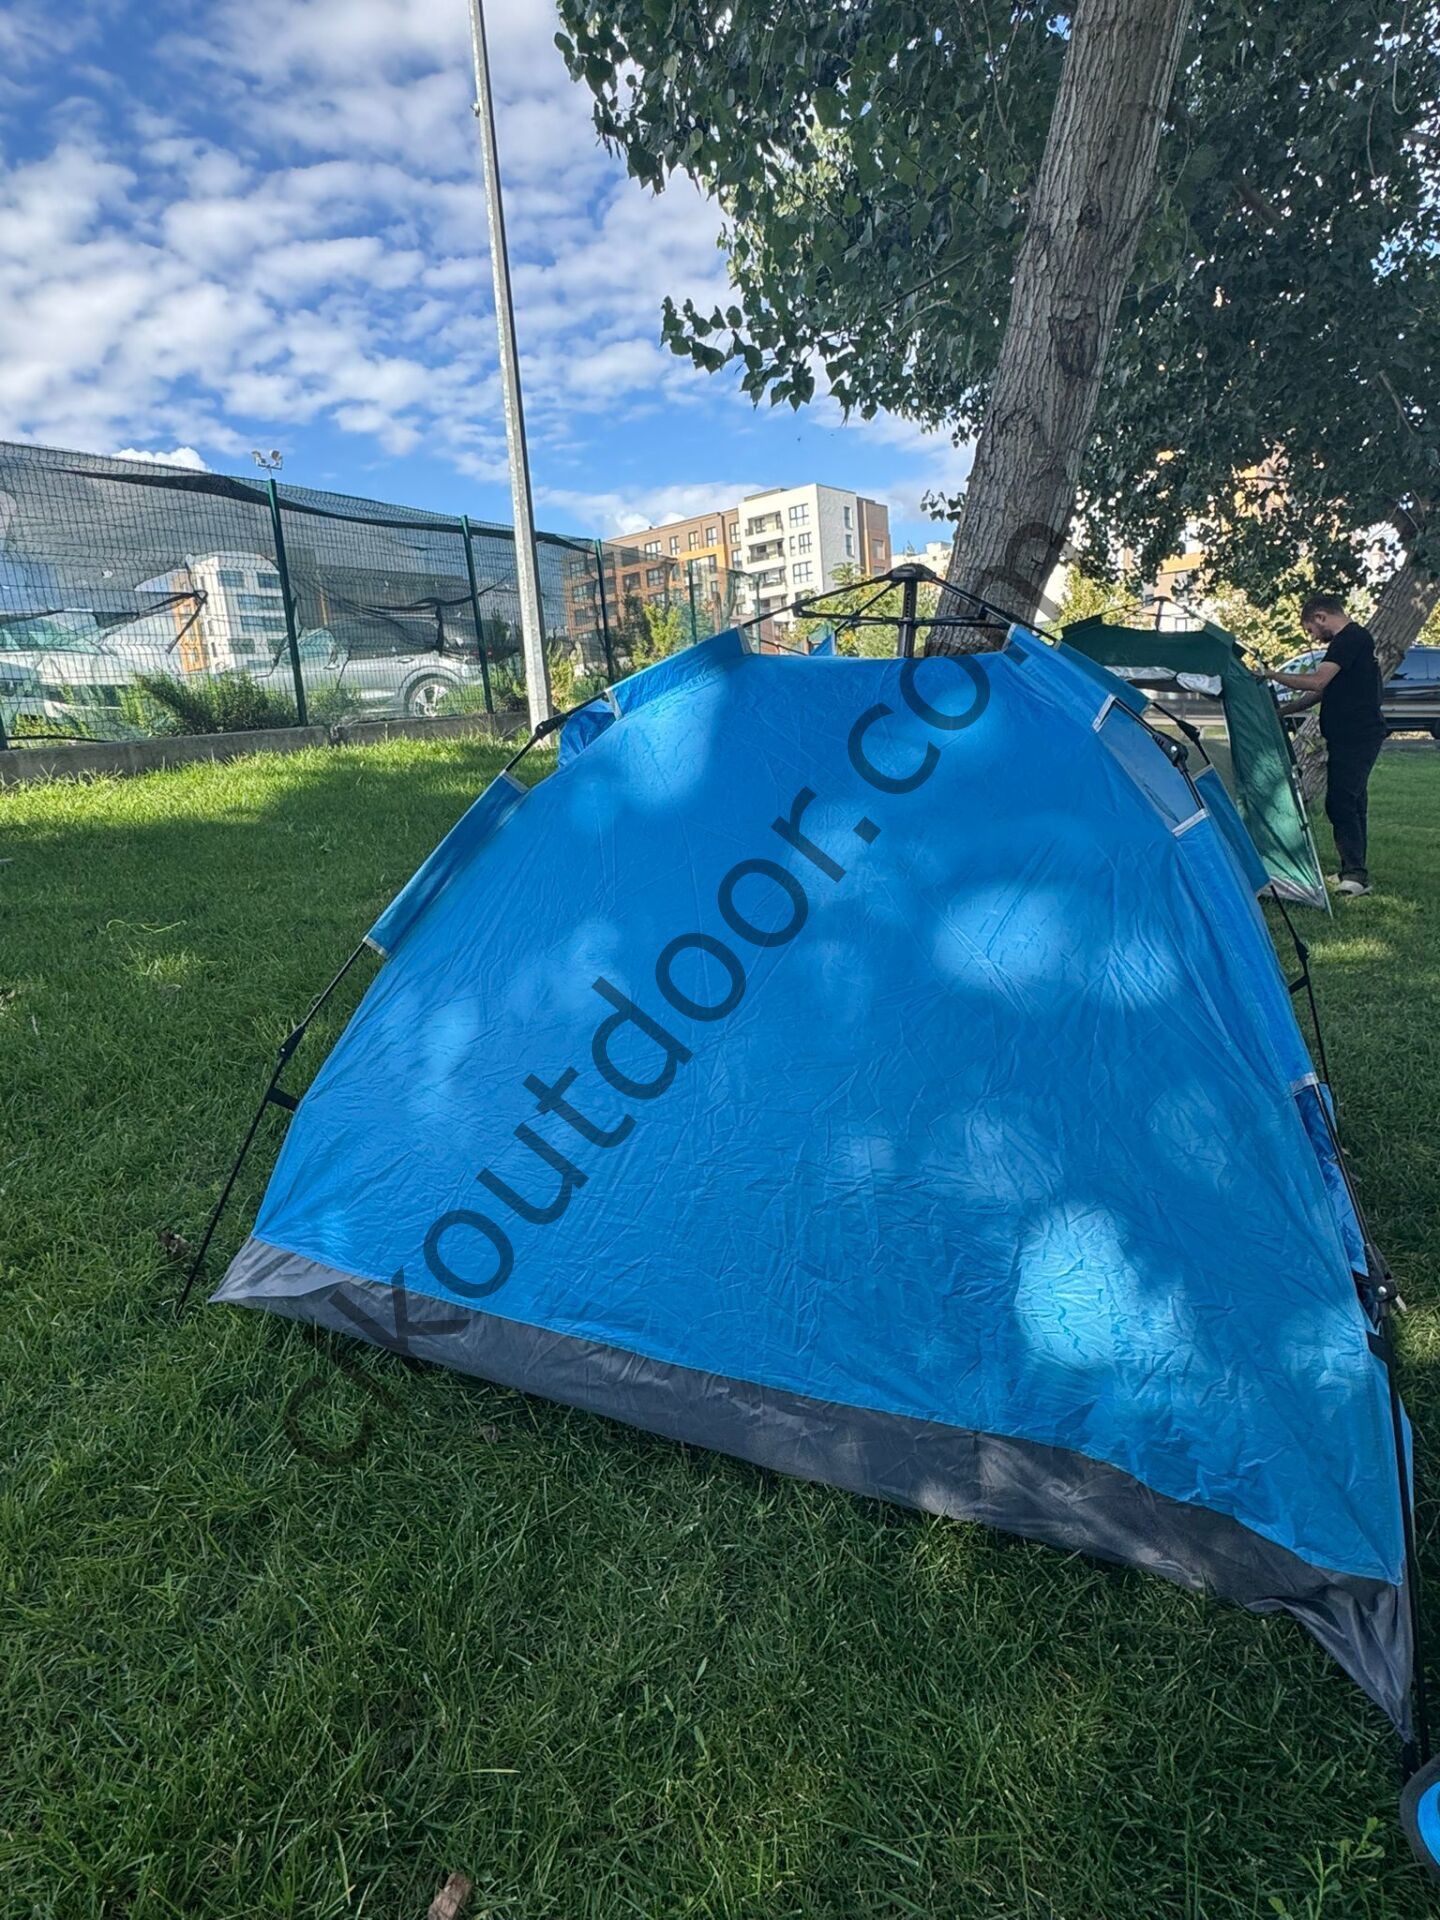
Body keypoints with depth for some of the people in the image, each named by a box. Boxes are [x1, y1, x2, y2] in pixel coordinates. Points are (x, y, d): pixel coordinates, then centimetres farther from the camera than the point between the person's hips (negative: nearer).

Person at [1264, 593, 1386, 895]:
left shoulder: (1350, 638, -13)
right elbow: (1323, 690, 23)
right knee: (1351, 802, 13)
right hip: (1354, 736, 11)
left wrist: (1273, 675, -11)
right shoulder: (1355, 638, 21)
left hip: (1355, 737, -11)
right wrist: (1285, 709, 20)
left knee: (1340, 802, -15)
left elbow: (1317, 682, -22)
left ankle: (1355, 872, -15)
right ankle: (1355, 872, 19)